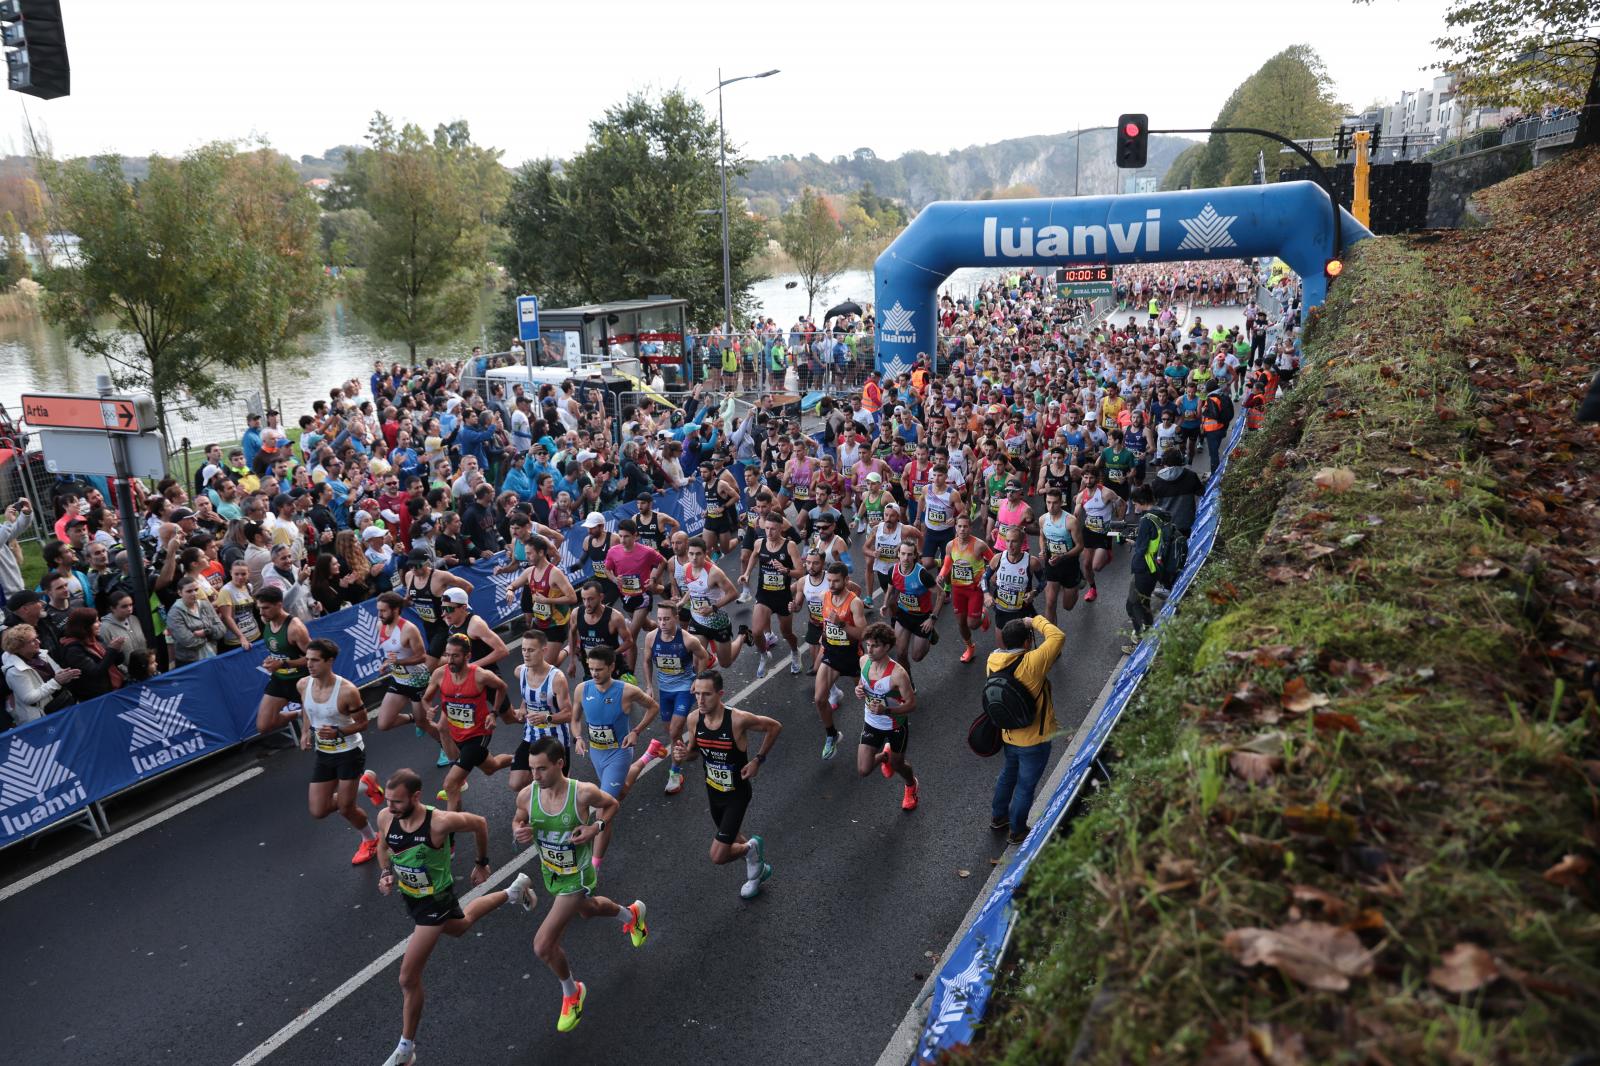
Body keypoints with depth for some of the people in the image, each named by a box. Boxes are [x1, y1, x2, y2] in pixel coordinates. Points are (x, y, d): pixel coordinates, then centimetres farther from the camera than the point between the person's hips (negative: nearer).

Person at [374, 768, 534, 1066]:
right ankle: (513, 891, 57)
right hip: (409, 895, 7)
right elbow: (383, 846, 4)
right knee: (459, 926, 35)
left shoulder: (440, 822, -36)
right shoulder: (385, 818, -20)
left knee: (408, 978, -7)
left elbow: (480, 823, -16)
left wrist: (482, 863, -2)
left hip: (435, 901, -7)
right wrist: (385, 874, -14)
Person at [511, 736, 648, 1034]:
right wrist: (518, 831, -22)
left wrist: (597, 827, -26)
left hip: (577, 878, -6)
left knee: (543, 945, -9)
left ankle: (572, 992, 22)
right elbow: (518, 820, 1)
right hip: (550, 873, 6)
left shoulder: (584, 793, -30)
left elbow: (612, 804, -8)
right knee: (587, 909, 33)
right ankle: (631, 913, 66)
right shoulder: (526, 795, -21)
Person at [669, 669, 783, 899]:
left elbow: (775, 726, -14)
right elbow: (694, 751, 3)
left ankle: (751, 848, 23)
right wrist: (683, 755, -20)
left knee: (718, 856, -8)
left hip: (737, 794, -5)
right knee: (731, 837, 27)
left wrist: (758, 760, -15)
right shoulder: (694, 719, -15)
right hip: (713, 791, 6)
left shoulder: (739, 719, -30)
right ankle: (758, 870, 55)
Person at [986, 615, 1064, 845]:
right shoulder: (1031, 664, -31)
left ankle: (998, 817, 48)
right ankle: (1017, 832, 34)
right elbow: (1059, 636, -26)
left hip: (1008, 735, 6)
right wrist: (1036, 621, -16)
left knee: (1008, 774, 31)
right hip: (1033, 741, -6)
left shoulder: (993, 660, -13)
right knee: (1025, 786, 15)